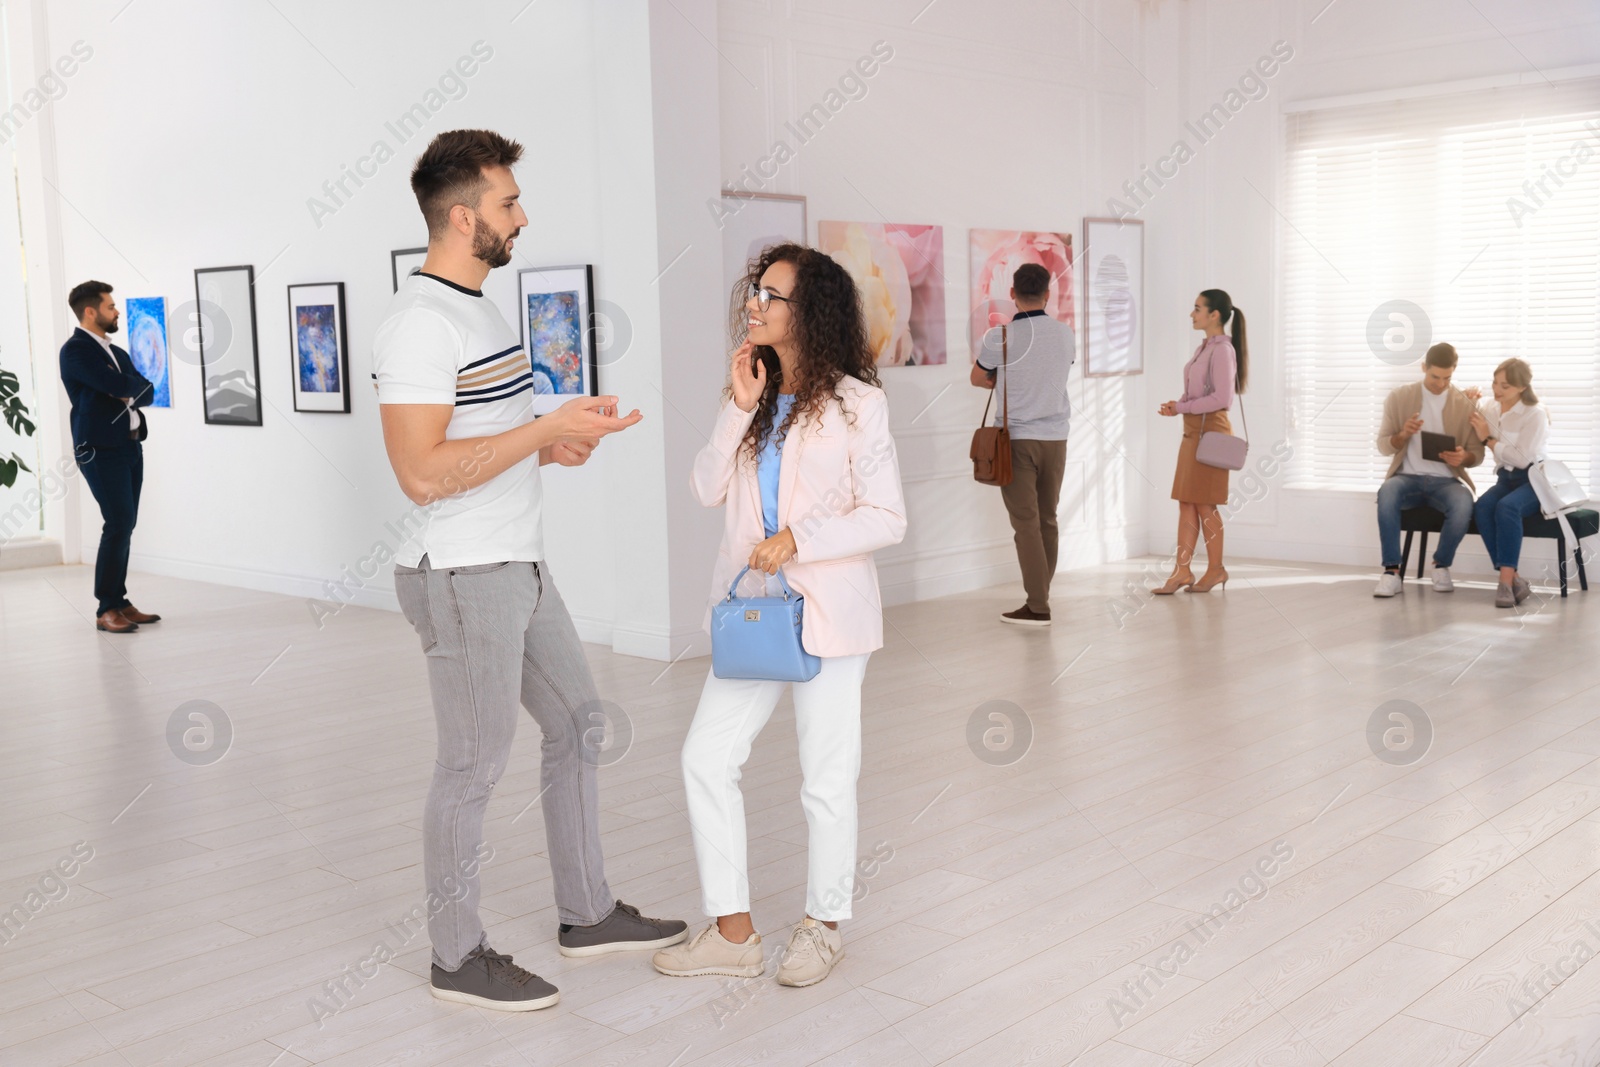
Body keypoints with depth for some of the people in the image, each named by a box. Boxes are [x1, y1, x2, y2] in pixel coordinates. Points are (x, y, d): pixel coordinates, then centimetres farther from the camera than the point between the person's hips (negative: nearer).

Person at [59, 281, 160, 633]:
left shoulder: (117, 352, 19)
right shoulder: (75, 350, -8)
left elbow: (147, 392, 11)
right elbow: (117, 384, -20)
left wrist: (129, 393, -8)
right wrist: (135, 384, 1)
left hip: (130, 445, 8)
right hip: (100, 448, -8)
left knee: (125, 526, 8)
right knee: (119, 524, -12)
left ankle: (120, 602, 14)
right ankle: (106, 610, -6)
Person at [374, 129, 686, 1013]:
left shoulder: (477, 307, 13)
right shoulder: (419, 320, -18)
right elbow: (422, 472, -26)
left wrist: (549, 445, 6)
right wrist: (548, 428, -23)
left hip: (520, 569, 10)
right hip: (464, 578, -10)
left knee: (578, 725, 16)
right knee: (474, 766, 1)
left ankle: (588, 914, 30)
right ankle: (457, 957, 18)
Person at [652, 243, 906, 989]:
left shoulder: (855, 402, -7)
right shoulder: (757, 396, 10)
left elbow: (887, 519, -10)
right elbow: (707, 489, 3)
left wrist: (798, 539, -20)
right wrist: (739, 406, -6)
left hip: (828, 613, -6)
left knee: (826, 778, 6)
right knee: (706, 759, 3)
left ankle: (823, 925, 26)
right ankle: (732, 932, 15)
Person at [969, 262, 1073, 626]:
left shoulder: (1000, 337, -10)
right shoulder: (1065, 334, 2)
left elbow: (978, 379, 5)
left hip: (1016, 438, -4)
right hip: (1055, 437, 4)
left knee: (1026, 523, -3)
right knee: (1048, 520, 11)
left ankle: (1037, 607, -5)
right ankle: (1040, 595, 18)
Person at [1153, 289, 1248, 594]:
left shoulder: (1222, 349, -13)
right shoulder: (1204, 348, 15)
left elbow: (1222, 398, -21)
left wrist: (1183, 407, -16)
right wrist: (1177, 405, 2)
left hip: (1211, 431, -9)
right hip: (1193, 430, 9)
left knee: (1204, 503, -2)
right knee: (1186, 502, 6)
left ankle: (1215, 569, 10)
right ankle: (1182, 570, 7)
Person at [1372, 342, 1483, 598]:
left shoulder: (1465, 404, 3)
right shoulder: (1399, 398, 3)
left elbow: (1477, 454, 6)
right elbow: (1383, 446, 3)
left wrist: (1463, 457, -18)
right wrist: (1403, 435, -19)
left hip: (1445, 480, 0)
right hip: (1408, 476, 0)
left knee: (1463, 506, -35)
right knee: (1387, 493, -36)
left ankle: (1441, 565, -7)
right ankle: (1392, 570, -28)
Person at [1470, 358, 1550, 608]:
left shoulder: (1536, 414, -11)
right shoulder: (1488, 407, 6)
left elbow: (1521, 459, -17)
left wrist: (1488, 439, -13)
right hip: (1506, 478, 5)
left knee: (1507, 507, -37)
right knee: (1481, 507, -30)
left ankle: (1506, 581, -37)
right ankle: (1515, 579, -31)